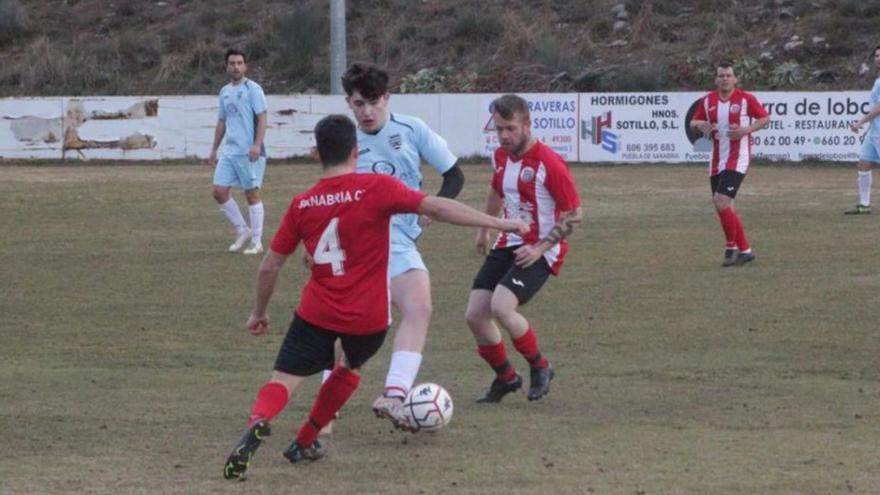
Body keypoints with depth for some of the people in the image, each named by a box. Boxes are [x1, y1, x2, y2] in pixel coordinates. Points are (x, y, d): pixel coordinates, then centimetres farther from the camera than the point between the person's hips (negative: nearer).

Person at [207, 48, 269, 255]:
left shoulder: (252, 89, -6)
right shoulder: (225, 92, 15)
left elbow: (262, 118, -12)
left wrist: (257, 145, -22)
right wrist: (214, 150, 21)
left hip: (249, 152, -7)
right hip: (229, 151, 7)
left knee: (252, 194, -2)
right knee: (219, 191, 2)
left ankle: (256, 242, 5)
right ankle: (242, 231, 17)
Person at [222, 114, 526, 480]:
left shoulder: (301, 204, 1)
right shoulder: (377, 188, -9)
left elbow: (270, 265, 6)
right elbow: (436, 208, -16)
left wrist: (259, 312, 21)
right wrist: (499, 223, -12)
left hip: (317, 314, 0)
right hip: (368, 317, 0)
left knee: (283, 382, 0)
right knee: (350, 368, 29)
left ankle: (256, 423, -32)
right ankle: (304, 442, 31)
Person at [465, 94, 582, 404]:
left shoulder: (548, 163, -17)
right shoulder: (500, 157, 5)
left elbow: (574, 214, -14)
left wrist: (541, 247, -20)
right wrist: (484, 229, 35)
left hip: (540, 251, -7)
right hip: (508, 245, 7)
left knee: (501, 307, -25)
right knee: (475, 315, -2)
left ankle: (540, 367, -1)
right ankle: (505, 378, 20)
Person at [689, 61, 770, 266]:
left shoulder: (746, 99, -6)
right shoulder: (707, 101, 6)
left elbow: (765, 118, 2)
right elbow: (693, 122, 15)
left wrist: (747, 129, -15)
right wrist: (700, 124, -9)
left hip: (737, 159, -6)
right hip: (717, 161, 6)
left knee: (721, 200, -19)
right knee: (723, 206, 8)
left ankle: (731, 247, -5)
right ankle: (744, 249, 19)